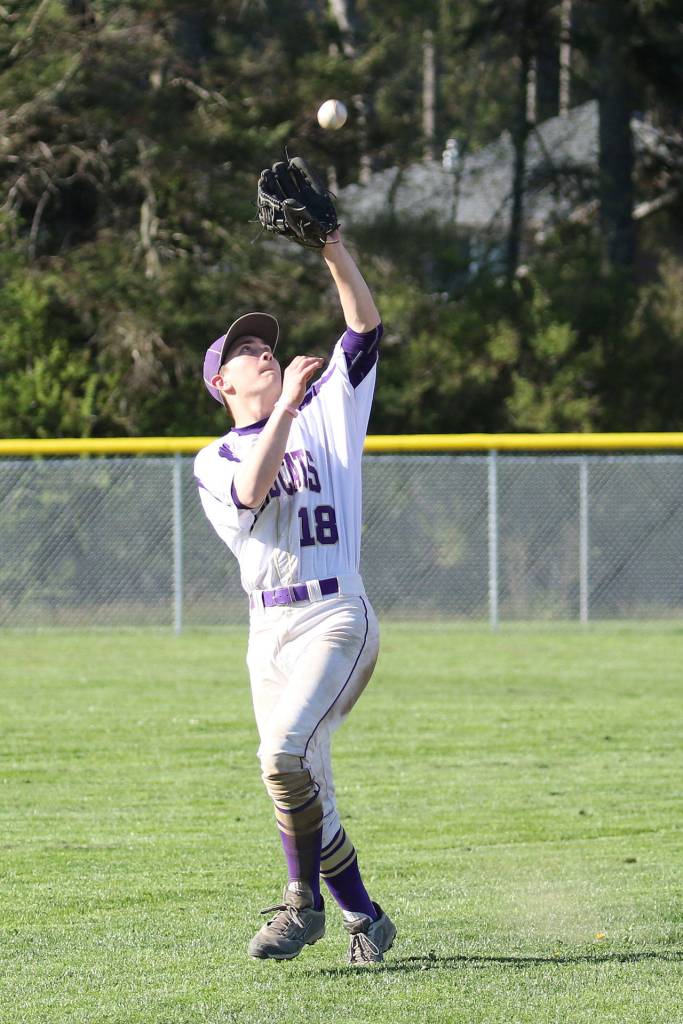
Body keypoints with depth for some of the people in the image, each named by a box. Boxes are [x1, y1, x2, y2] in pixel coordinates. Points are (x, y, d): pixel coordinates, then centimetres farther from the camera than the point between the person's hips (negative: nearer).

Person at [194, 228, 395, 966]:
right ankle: (365, 920, 16)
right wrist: (286, 405, -15)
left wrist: (333, 249, -10)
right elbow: (251, 492, -12)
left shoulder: (327, 412, 11)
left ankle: (304, 902, -12)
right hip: (268, 629, 3)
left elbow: (365, 326, 1)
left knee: (285, 753, -24)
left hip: (336, 617, -3)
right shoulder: (215, 460, 11)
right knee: (305, 791, 3)